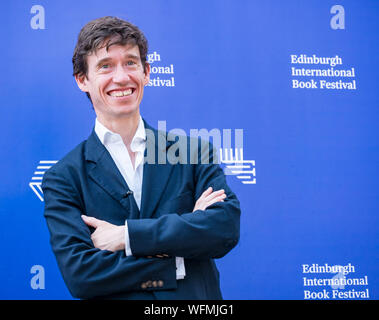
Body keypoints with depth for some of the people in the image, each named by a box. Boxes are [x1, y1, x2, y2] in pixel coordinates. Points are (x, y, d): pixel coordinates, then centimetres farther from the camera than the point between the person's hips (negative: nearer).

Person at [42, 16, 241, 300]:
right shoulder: (63, 179, -7)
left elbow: (227, 226, -15)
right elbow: (78, 274, -16)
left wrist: (127, 235, -20)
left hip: (197, 301, 1)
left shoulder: (193, 151, -3)